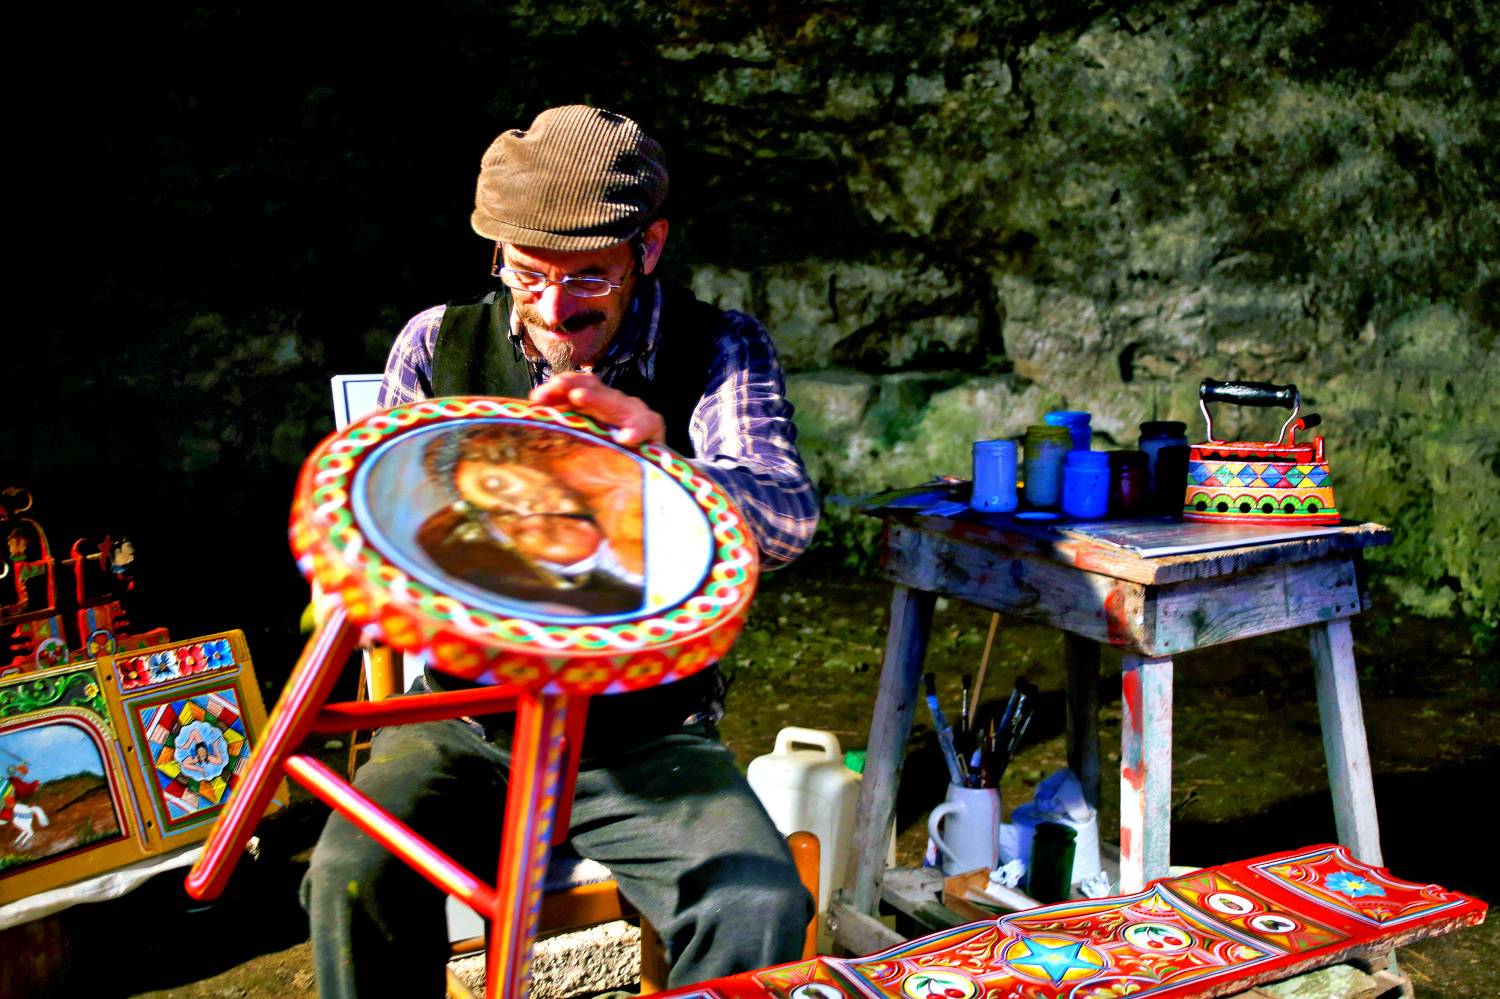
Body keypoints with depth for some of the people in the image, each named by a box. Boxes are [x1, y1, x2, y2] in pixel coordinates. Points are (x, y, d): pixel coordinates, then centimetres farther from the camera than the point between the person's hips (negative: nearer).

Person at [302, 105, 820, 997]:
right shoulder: (440, 343, 2)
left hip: (650, 733, -1)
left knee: (760, 907, -26)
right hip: (467, 725, 2)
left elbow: (788, 525, -19)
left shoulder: (720, 351, -4)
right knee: (352, 877, -24)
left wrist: (664, 461, -40)